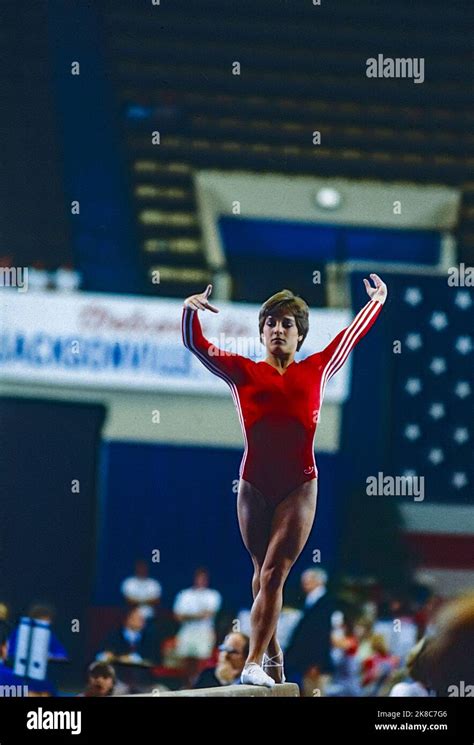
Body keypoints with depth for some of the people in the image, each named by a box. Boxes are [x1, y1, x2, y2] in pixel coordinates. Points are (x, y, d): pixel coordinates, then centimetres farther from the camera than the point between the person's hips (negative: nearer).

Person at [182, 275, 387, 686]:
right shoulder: (244, 372, 6)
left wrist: (377, 302, 36)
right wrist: (190, 310, -19)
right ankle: (273, 654, 25)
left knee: (274, 571, -11)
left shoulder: (316, 370, 9)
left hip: (299, 486, -1)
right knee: (264, 572, 10)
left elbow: (350, 337, 24)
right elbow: (195, 344, -1)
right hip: (255, 485, 1)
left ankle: (255, 661, -16)